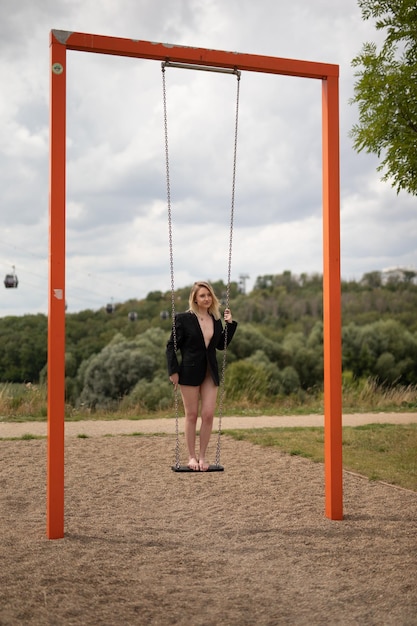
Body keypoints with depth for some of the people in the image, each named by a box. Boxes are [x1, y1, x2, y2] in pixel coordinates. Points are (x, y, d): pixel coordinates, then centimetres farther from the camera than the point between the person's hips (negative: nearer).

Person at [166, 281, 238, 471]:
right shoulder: (184, 318, -7)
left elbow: (221, 345, 13)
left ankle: (202, 456, 12)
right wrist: (173, 371, -11)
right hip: (189, 372, -4)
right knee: (191, 415, 5)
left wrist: (230, 324, 4)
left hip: (210, 373, 4)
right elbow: (171, 346, -5)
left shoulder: (216, 319, 7)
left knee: (208, 415, -1)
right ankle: (191, 457, 15)